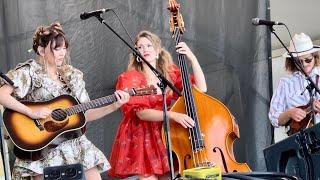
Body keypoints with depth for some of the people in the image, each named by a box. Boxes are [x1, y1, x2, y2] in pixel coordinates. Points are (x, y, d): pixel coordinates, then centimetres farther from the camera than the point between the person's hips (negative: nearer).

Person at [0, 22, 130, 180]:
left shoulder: (72, 76, 14)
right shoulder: (29, 71, -3)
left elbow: (85, 114, 13)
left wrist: (114, 106, 2)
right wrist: (31, 112, -22)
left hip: (71, 142, 5)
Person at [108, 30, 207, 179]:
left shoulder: (170, 73, 7)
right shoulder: (129, 78, -6)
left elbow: (201, 88, -1)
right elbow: (141, 113, -17)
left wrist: (192, 58, -9)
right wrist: (172, 115, -30)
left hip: (164, 135, 4)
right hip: (140, 139, -4)